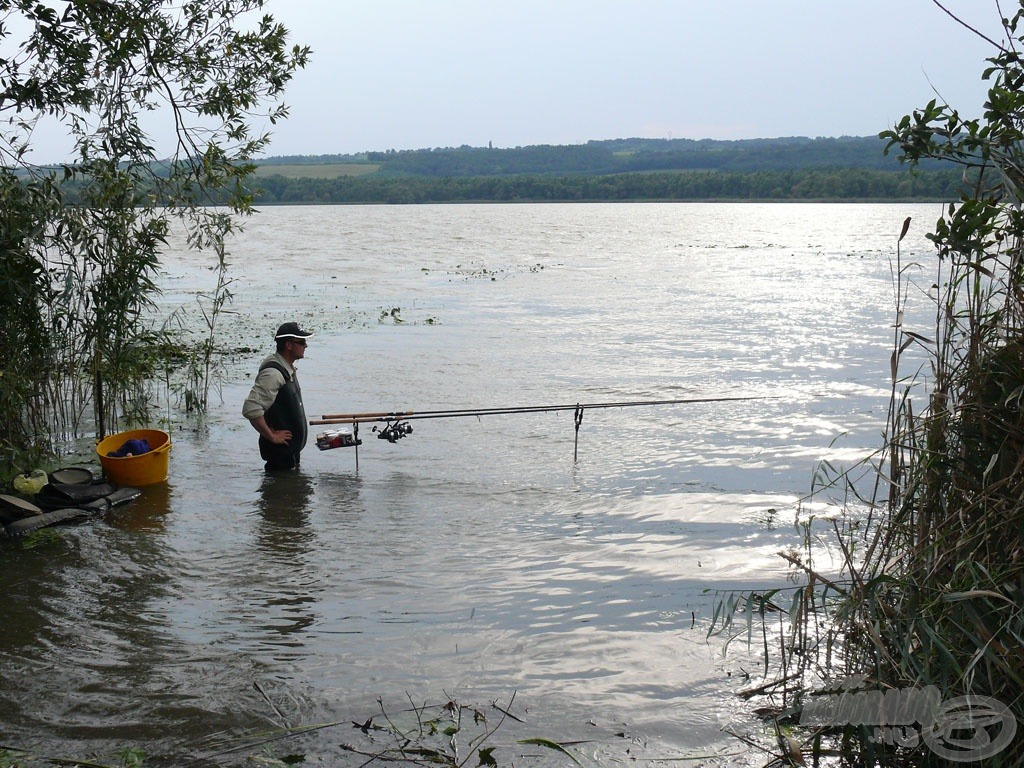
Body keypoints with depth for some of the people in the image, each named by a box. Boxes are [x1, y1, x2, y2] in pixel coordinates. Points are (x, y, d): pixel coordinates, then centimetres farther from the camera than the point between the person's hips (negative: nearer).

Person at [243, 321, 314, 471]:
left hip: (292, 449, 10)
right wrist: (272, 436, -21)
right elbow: (251, 409, -30)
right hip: (280, 452, -10)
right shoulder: (273, 373, -22)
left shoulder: (288, 369, 11)